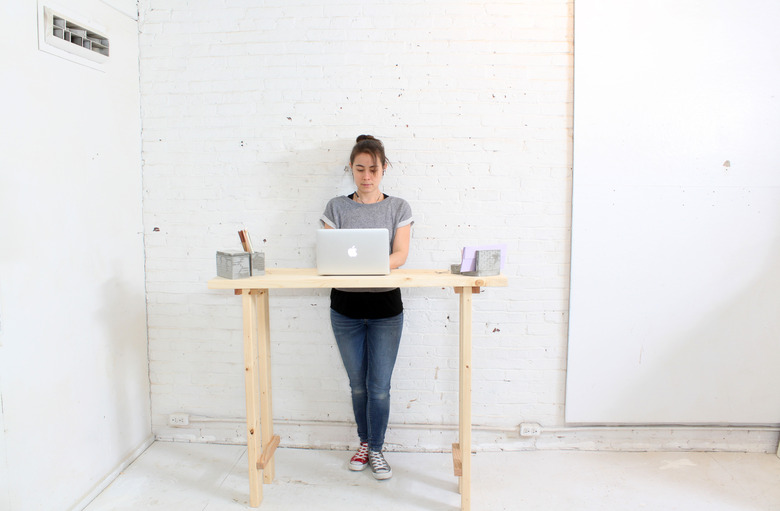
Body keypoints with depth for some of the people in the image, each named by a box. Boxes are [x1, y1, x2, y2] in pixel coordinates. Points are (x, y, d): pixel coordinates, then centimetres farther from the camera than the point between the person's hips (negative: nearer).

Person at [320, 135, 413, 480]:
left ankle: (376, 449, 25)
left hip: (386, 309, -1)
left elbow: (400, 254, -8)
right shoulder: (337, 207, 4)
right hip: (346, 308, 1)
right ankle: (364, 442, 36)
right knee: (358, 385, 14)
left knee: (379, 387, 3)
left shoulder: (398, 207, 2)